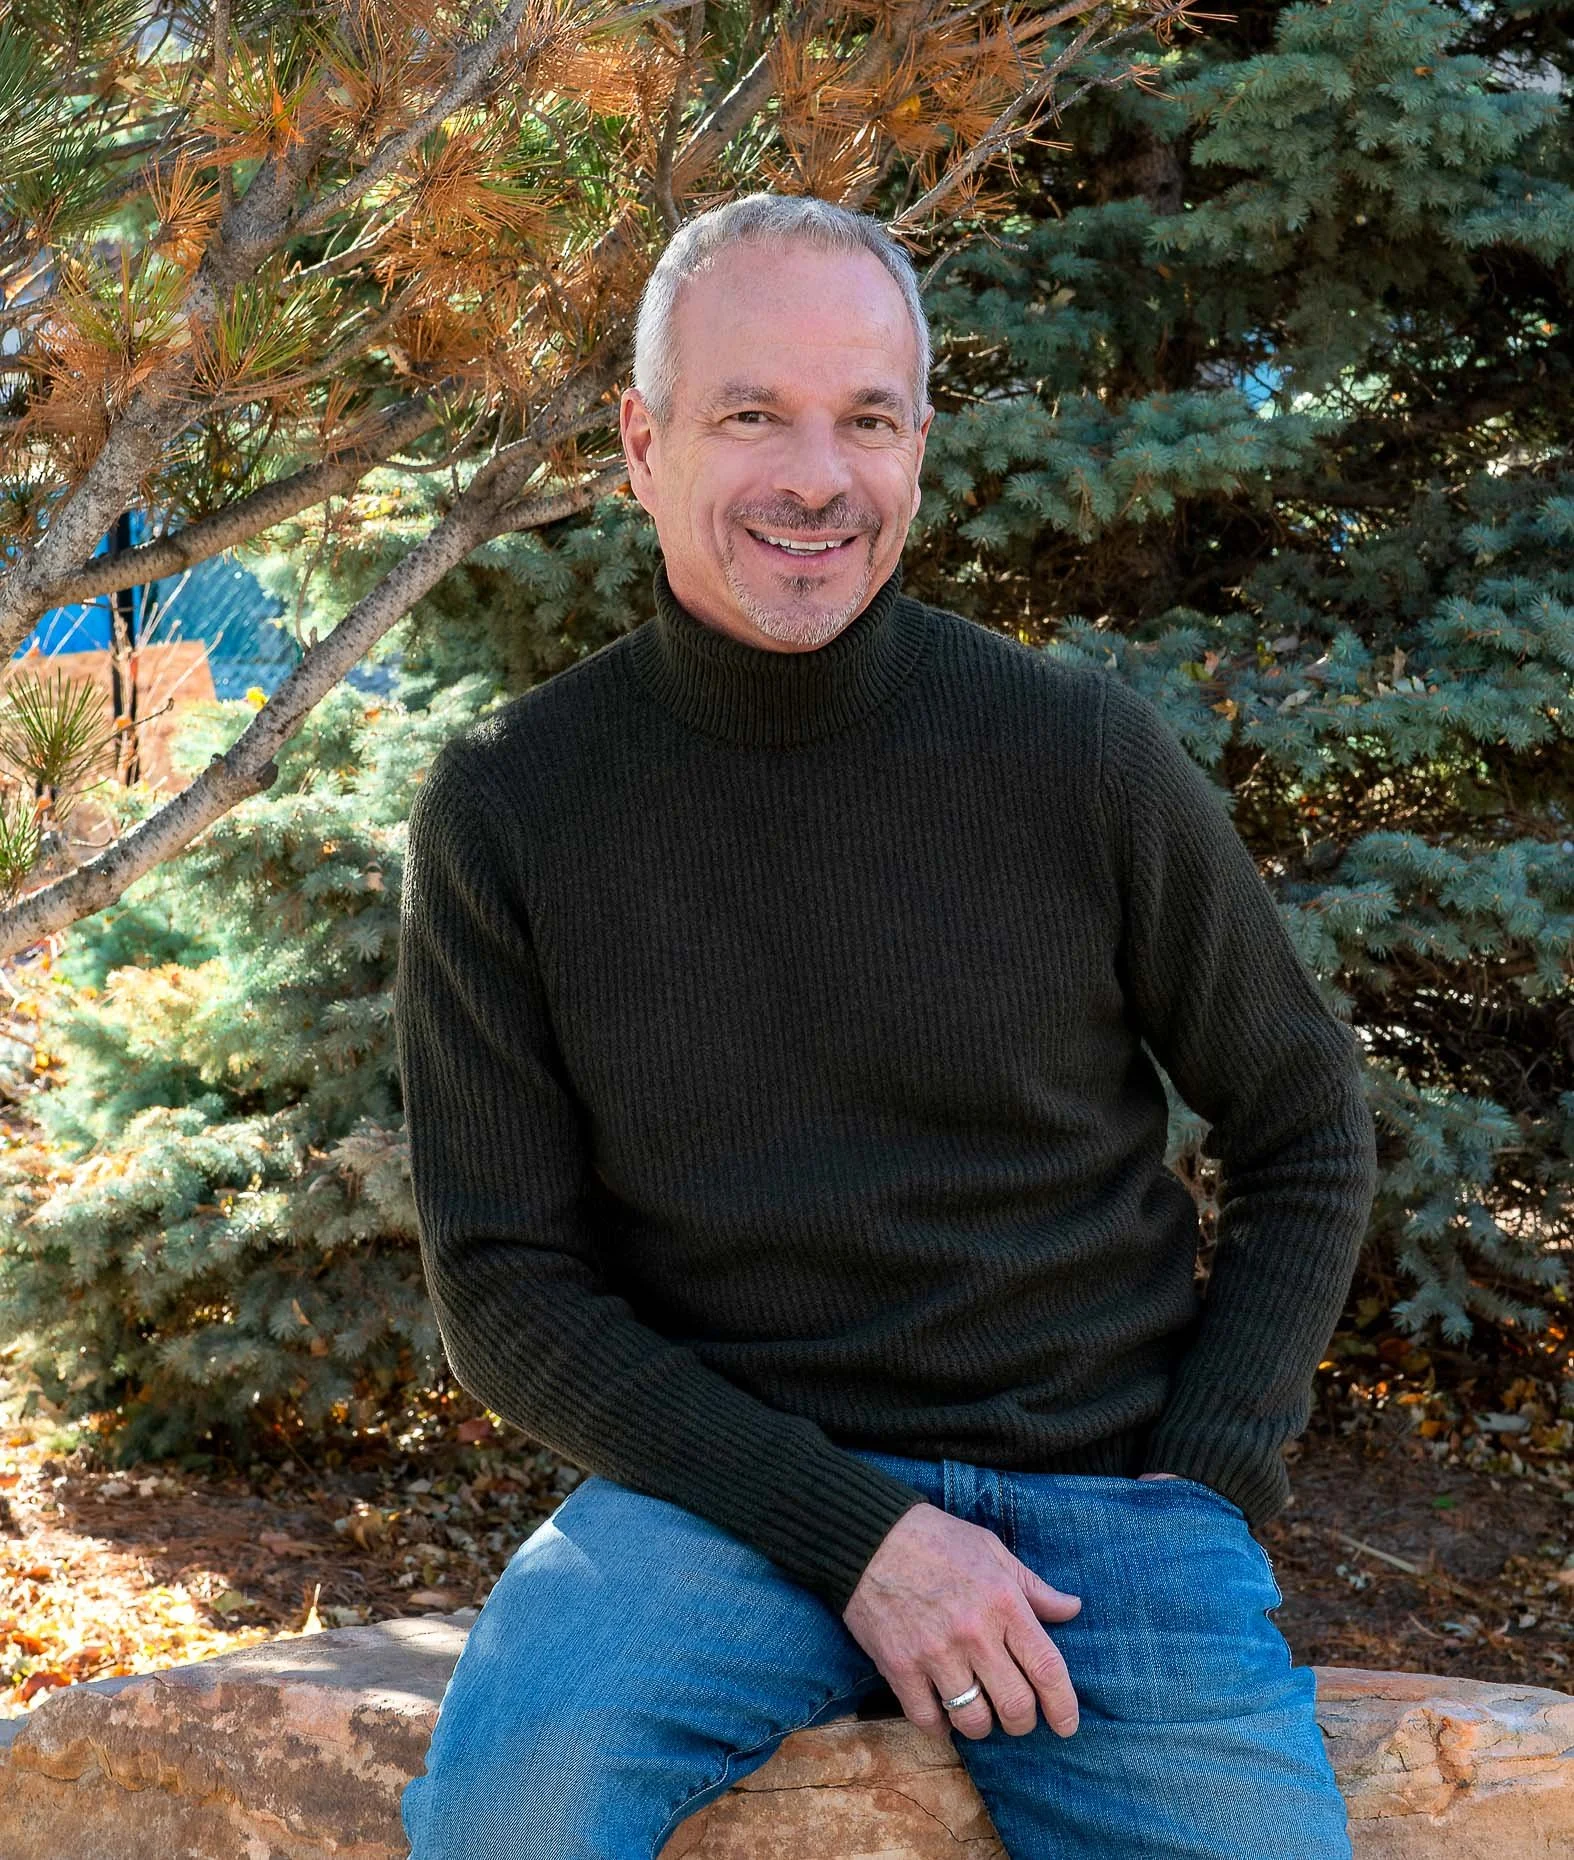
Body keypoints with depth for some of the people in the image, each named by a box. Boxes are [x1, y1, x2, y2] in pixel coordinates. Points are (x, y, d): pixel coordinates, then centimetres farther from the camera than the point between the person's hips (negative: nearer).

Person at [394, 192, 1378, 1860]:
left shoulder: (1083, 754, -3)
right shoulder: (508, 809, -3)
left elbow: (1305, 1135, 9)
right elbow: (508, 1287, -3)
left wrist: (1207, 1488, -3)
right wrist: (853, 1532, -14)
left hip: (1105, 1488, 1)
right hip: (736, 1479, 0)